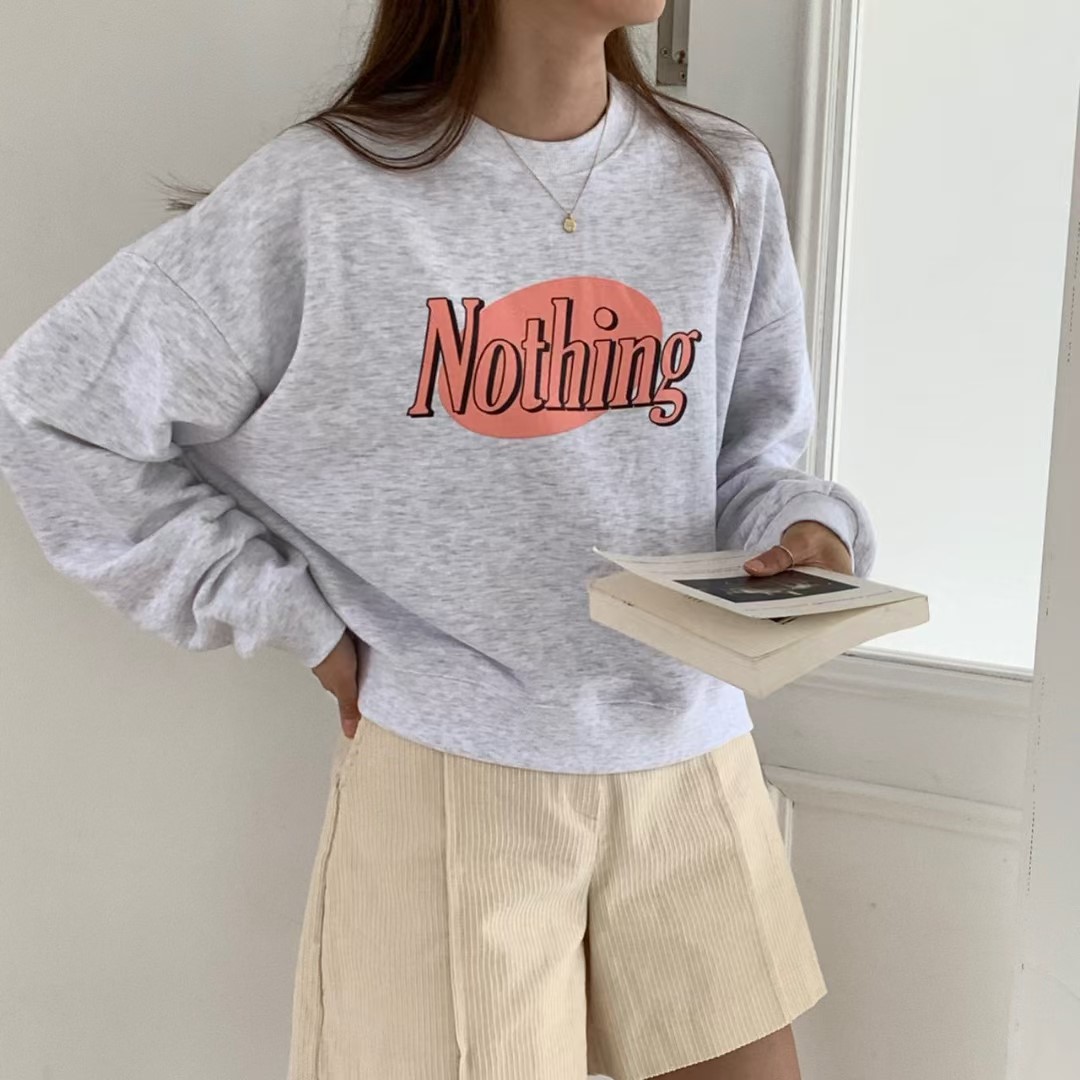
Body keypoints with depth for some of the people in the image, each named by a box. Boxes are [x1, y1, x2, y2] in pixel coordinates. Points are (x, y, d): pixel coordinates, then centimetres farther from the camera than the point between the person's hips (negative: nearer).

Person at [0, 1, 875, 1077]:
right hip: (455, 769, -4)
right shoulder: (324, 191, -11)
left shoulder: (724, 180, 3)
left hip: (689, 757, 5)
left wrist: (806, 530, -10)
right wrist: (302, 618, -6)